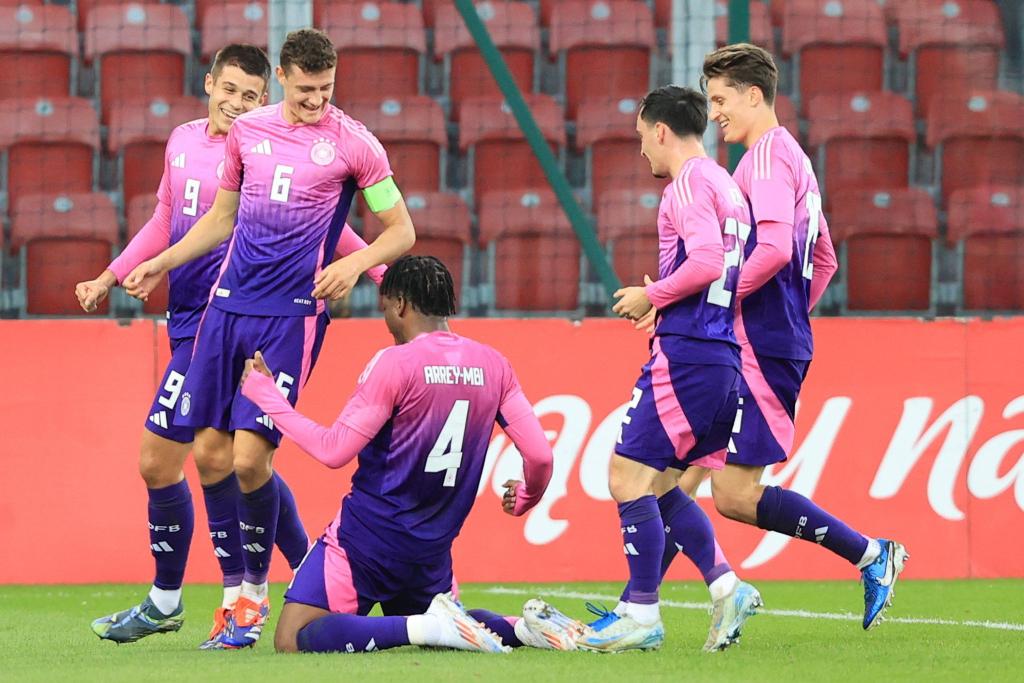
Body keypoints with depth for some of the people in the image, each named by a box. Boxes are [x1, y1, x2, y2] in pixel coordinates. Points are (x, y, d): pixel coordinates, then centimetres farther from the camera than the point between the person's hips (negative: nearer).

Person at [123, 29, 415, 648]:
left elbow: (401, 230, 2)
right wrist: (161, 264, 19)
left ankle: (255, 593, 4)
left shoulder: (353, 143, -3)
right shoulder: (248, 131, 10)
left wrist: (354, 263, -16)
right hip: (229, 302, 5)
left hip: (292, 314, -5)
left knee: (249, 457, -13)